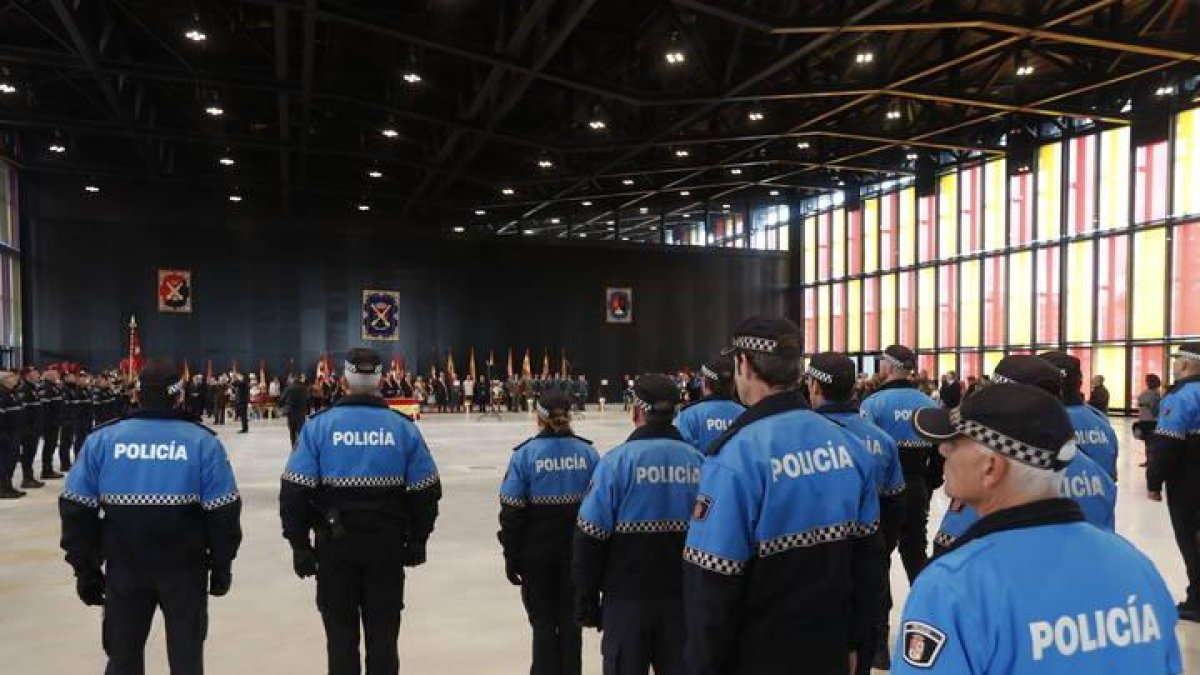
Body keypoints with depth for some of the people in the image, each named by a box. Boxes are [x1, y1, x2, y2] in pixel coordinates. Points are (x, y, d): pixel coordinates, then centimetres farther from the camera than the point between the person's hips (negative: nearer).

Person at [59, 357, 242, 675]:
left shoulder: (102, 439, -4)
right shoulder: (203, 441, -10)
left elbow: (76, 508, -1)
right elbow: (223, 513, -9)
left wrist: (86, 568, 10)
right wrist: (222, 565, 4)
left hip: (124, 569, 2)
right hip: (185, 569, -2)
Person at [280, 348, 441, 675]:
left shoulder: (318, 425, -7)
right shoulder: (403, 427, -3)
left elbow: (295, 490, -8)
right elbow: (426, 491, 0)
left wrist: (299, 544, 1)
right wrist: (417, 540, 11)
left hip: (335, 544, 0)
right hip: (388, 543, 1)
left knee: (341, 634, 13)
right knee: (383, 633, 13)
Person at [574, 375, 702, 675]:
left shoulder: (618, 460, -12)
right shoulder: (698, 461, -2)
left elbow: (590, 538, -12)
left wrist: (587, 603, -1)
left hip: (628, 600, -3)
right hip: (684, 599, 3)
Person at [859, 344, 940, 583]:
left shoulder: (874, 403, -14)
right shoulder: (930, 405, 2)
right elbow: (940, 451, 8)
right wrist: (928, 485, 18)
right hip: (917, 489, 4)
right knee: (916, 552, 16)